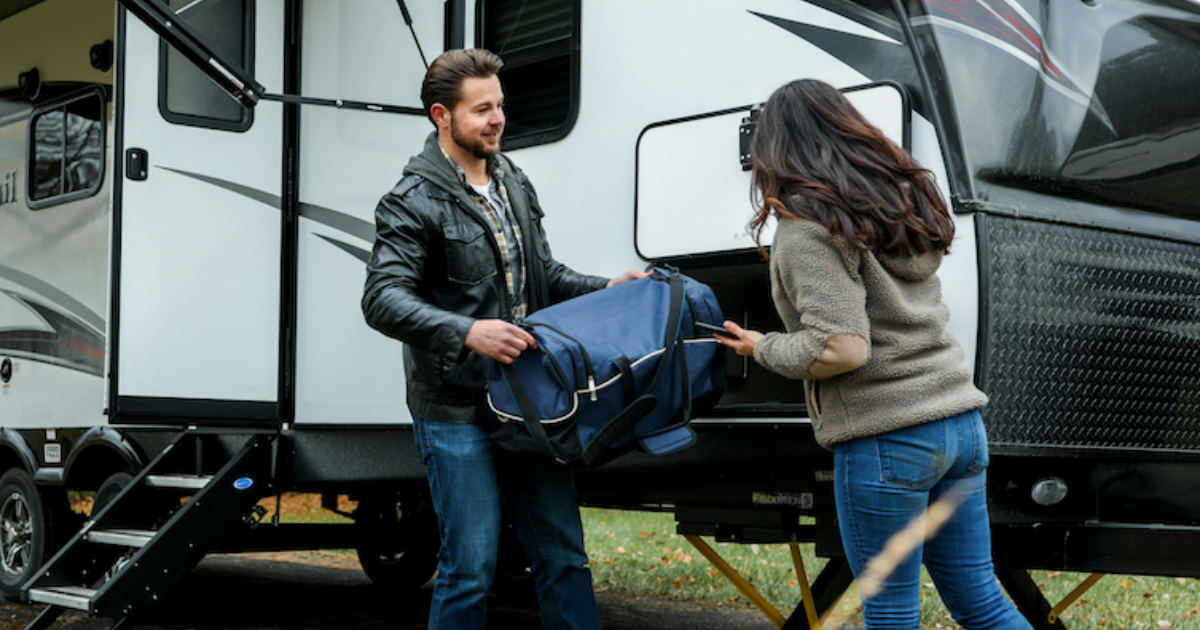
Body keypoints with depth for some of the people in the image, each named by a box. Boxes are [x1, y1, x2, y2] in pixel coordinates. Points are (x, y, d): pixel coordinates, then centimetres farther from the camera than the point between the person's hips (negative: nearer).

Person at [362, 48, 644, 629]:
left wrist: (605, 289, 8)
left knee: (563, 555, 10)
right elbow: (383, 300, -21)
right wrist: (466, 332, -34)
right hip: (456, 414, -7)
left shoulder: (515, 185, 14)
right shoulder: (414, 203, -10)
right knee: (471, 566, -3)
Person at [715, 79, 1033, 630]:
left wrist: (764, 349, -1)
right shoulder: (907, 199, 15)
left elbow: (841, 348, -18)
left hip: (886, 439, -8)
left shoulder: (807, 227, -10)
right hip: (961, 424, 8)